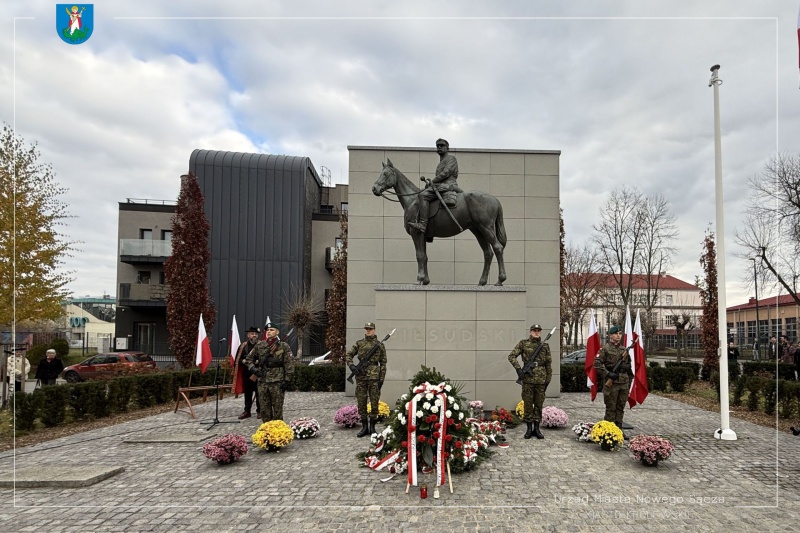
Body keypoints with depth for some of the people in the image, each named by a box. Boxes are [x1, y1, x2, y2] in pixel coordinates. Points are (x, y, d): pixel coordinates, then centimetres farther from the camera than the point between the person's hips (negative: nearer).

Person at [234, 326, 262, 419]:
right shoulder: (243, 346, 8)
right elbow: (238, 359, 10)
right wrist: (243, 361, -10)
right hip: (246, 373, 3)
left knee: (259, 393, 3)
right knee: (247, 392, 11)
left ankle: (259, 411, 14)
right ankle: (247, 411, 21)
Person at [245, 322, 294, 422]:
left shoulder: (284, 346, -2)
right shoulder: (259, 345, 8)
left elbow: (289, 364, -5)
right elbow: (249, 358, 17)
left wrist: (287, 380, -11)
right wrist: (253, 368, -1)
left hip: (277, 382, -4)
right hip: (262, 381, 4)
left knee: (277, 409, 1)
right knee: (264, 408, 10)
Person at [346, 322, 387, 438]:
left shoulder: (380, 345, 4)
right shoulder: (359, 343, 8)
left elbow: (383, 363, 3)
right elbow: (348, 355, 11)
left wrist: (382, 378, -3)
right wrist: (351, 366, -8)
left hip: (374, 376, -2)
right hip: (361, 376, 2)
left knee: (374, 402, 1)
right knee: (361, 402, 5)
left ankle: (372, 427, 12)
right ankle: (364, 427, 15)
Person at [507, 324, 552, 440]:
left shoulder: (545, 346, 7)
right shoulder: (523, 343, 1)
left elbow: (548, 364, 10)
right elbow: (511, 356, -2)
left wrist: (548, 380, 6)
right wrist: (518, 369, -14)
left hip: (541, 379, 2)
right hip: (527, 379, -2)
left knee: (539, 404, 6)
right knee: (527, 403, 3)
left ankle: (537, 428, 15)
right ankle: (529, 428, 12)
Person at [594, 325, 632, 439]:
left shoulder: (624, 349, 13)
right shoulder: (605, 348, -6)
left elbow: (629, 365, 21)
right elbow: (597, 363, -12)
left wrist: (629, 380, 17)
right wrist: (608, 373, -20)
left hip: (624, 382, 6)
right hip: (612, 382, -6)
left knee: (621, 408, 12)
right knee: (611, 408, -1)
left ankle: (619, 430, 20)